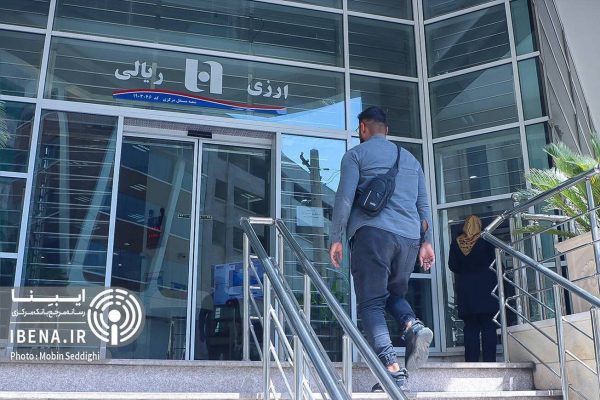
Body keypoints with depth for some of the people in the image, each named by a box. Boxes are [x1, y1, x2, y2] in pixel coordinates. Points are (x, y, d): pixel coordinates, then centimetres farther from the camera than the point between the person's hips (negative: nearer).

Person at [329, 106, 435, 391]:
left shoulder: (356, 154, 9)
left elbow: (344, 198, -2)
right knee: (394, 293, 22)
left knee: (371, 303, -3)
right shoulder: (411, 159, 25)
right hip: (410, 237, 5)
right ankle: (414, 327, -10)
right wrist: (426, 242, 18)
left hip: (372, 232, -5)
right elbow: (423, 204, 19)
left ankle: (393, 371, -20)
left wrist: (336, 238, 1)